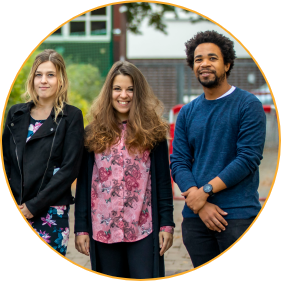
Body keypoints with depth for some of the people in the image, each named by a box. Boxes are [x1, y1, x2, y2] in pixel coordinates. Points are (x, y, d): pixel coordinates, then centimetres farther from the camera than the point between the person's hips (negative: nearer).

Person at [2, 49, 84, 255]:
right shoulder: (16, 114, 12)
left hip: (51, 213, -3)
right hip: (14, 211, 3)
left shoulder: (71, 117, 0)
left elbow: (69, 169, -6)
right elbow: (5, 160, 14)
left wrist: (34, 205, -11)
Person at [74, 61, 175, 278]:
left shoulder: (152, 132, 4)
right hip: (103, 229, 2)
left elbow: (163, 180, 3)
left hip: (144, 230, -2)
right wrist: (81, 227, 2)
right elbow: (83, 183, 7)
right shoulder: (93, 134, 7)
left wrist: (167, 224, -3)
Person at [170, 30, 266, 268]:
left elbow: (249, 158, -11)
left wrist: (205, 190, -14)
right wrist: (200, 205, -11)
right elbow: (178, 163, 5)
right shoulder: (187, 113, 11)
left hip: (238, 215, -4)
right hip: (195, 217, 5)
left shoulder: (248, 105, -2)